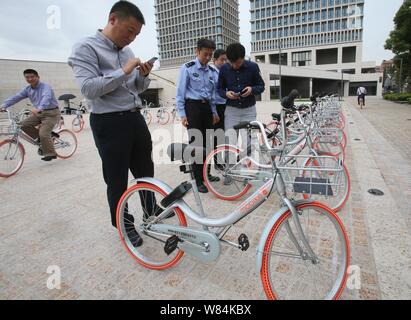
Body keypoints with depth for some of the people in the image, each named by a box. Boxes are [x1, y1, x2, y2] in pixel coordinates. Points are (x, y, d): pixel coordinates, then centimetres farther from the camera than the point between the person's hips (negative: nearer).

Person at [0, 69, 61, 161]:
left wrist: (39, 108, -54)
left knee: (43, 133, -18)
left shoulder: (45, 87, -16)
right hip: (39, 113, 8)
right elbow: (16, 97, 0)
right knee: (24, 125, -6)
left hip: (51, 113, -8)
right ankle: (41, 139, 13)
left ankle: (51, 154, 1)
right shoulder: (27, 89, 7)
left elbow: (46, 97, -36)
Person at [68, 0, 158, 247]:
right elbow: (89, 88, -19)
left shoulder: (128, 51, 14)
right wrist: (123, 71, -19)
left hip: (136, 118, 7)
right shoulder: (86, 48, -7)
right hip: (110, 123, -7)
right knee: (117, 180, 5)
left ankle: (150, 208, 39)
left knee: (146, 170, 18)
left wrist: (144, 75, -3)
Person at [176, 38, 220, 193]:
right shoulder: (188, 68, -3)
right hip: (193, 107, -5)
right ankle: (199, 179, 3)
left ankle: (204, 173, 25)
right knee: (196, 142, -5)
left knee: (206, 142, 8)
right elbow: (180, 92, -5)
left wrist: (214, 112, 13)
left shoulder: (213, 71, 11)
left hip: (207, 107, 5)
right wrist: (182, 114, -10)